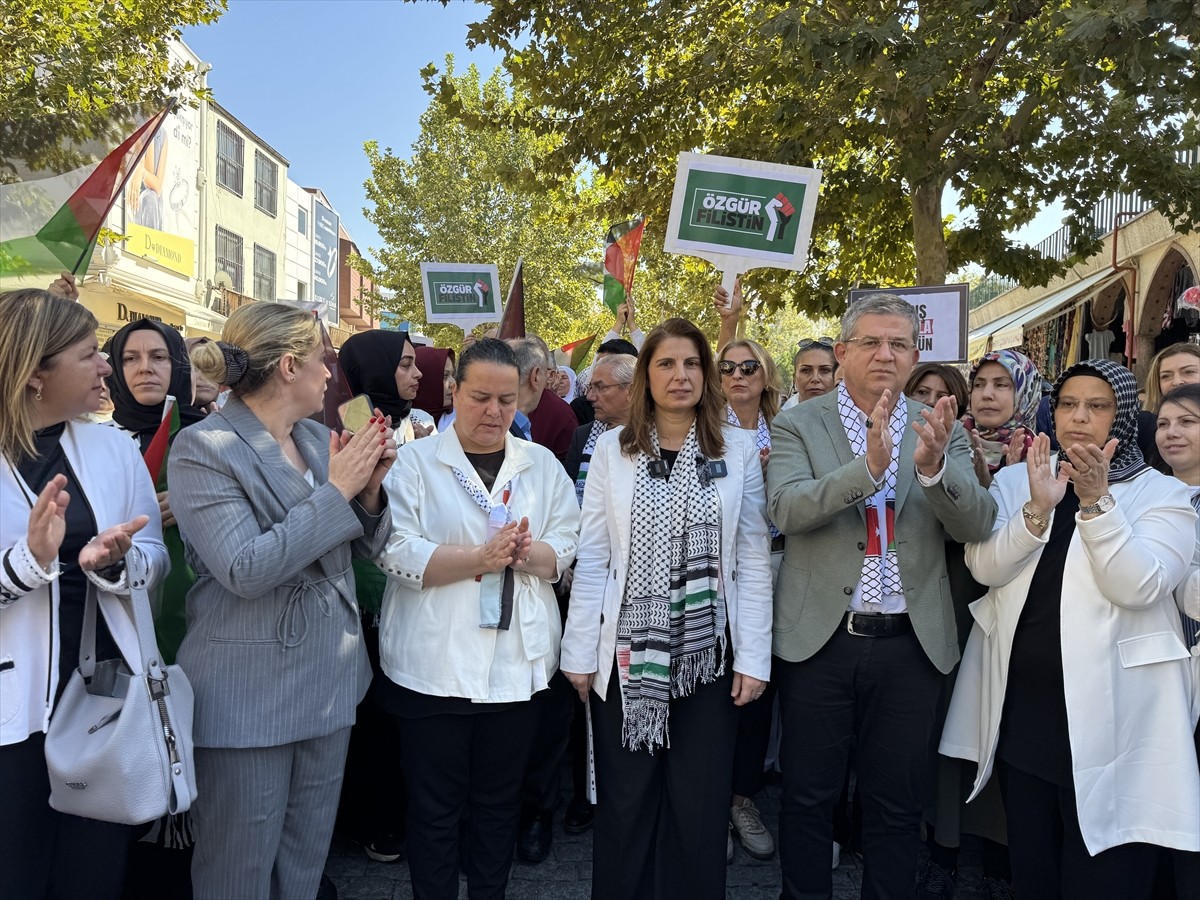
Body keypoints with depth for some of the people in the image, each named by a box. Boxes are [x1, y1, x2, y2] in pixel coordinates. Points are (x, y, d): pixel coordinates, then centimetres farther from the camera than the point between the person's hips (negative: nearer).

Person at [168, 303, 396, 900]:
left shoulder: (320, 438, 6)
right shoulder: (203, 449, -13)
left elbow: (364, 547, 11)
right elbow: (246, 571, -23)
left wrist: (368, 487, -9)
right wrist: (335, 491, -20)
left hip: (329, 686, 6)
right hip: (249, 700, -6)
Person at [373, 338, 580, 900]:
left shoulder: (543, 465, 8)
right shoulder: (416, 462, -2)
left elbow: (564, 548, 2)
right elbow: (397, 552, -13)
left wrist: (528, 553, -19)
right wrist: (480, 559, -22)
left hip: (518, 664, 3)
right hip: (434, 665, -3)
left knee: (499, 803, 17)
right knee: (435, 806, 10)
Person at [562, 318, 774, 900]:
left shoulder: (738, 449, 2)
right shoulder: (612, 449, 2)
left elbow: (753, 559, 1)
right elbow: (592, 558, 1)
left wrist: (753, 656, -3)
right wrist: (580, 651, -2)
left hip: (707, 653, 0)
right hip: (627, 654, 0)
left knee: (700, 804, 11)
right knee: (625, 802, 12)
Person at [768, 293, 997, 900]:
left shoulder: (944, 431, 5)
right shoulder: (797, 425, -2)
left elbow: (977, 524, -6)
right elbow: (785, 508, -17)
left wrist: (935, 466, -25)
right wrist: (868, 466, -31)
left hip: (910, 644, 2)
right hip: (820, 639, -1)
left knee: (897, 804, 15)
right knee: (808, 798, 12)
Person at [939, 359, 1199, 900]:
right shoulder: (1015, 480, 5)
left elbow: (1138, 586, -17)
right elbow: (985, 567, -8)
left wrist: (1096, 501, -24)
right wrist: (1039, 508, -21)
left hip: (1107, 718, -3)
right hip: (1020, 711, 3)